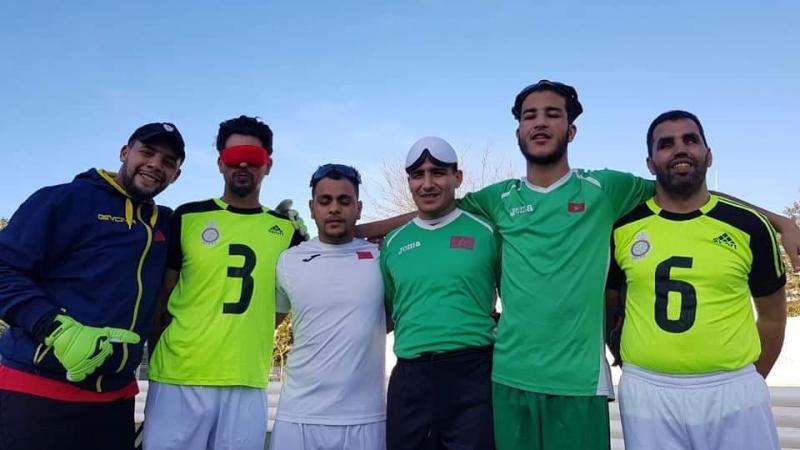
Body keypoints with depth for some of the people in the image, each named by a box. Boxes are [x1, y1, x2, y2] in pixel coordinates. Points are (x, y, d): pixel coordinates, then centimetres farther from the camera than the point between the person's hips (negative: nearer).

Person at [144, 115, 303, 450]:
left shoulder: (287, 231, 7)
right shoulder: (186, 217, 4)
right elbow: (160, 298, 8)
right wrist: (151, 366, 6)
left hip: (247, 384, 1)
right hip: (177, 378, -1)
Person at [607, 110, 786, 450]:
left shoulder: (748, 226, 0)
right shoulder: (623, 227, 0)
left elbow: (772, 316, 10)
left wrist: (751, 379, 8)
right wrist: (628, 365, 7)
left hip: (732, 390, 0)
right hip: (648, 392, 0)